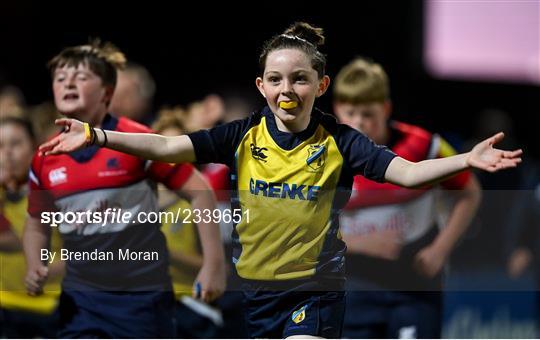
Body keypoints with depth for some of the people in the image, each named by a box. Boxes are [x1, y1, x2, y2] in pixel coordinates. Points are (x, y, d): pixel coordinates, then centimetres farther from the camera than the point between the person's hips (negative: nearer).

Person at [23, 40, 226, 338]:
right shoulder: (45, 160, 3)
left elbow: (200, 192, -6)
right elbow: (37, 223, 19)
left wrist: (214, 264, -11)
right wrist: (35, 267, -1)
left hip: (143, 296, -3)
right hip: (79, 301, 4)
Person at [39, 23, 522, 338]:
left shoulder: (339, 142, -7)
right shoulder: (243, 137, -2)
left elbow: (407, 172, -16)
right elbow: (166, 147, -8)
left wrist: (467, 160, -33)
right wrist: (96, 136, -20)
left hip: (315, 295, -3)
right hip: (251, 291, 3)